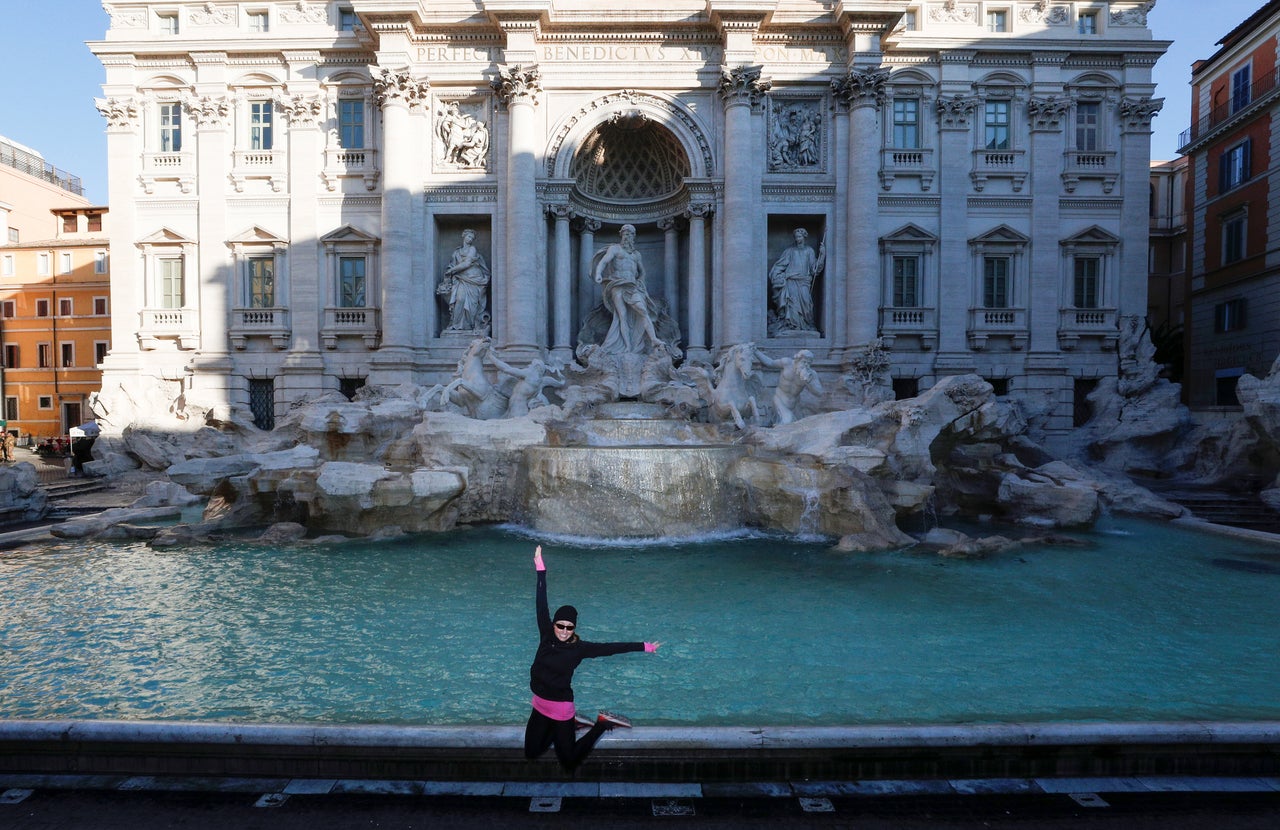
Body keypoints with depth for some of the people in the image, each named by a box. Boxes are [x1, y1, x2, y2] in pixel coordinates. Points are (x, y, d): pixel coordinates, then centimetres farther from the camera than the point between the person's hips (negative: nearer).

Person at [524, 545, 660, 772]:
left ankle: (602, 723, 20)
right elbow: (541, 603, -11)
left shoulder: (579, 648, -15)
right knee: (531, 753, 16)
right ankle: (573, 722, 28)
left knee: (569, 762, 2)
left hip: (561, 707, -5)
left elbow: (611, 647, -14)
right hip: (540, 705, 5)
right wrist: (540, 568, -15)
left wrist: (643, 647, -15)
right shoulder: (546, 635, -7)